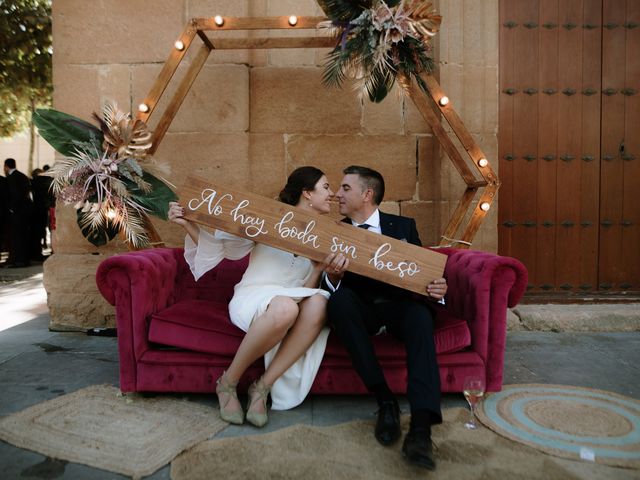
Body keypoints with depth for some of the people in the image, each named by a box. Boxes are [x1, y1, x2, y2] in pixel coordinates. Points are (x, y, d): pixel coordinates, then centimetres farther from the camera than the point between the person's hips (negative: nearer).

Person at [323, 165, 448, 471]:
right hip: (360, 310, 1)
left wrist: (436, 289, -16)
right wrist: (332, 277, -22)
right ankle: (384, 400, -28)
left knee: (421, 313, -34)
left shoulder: (403, 225, 10)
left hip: (399, 306, 0)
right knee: (339, 299, -33)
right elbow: (331, 287, 2)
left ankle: (421, 426, -42)